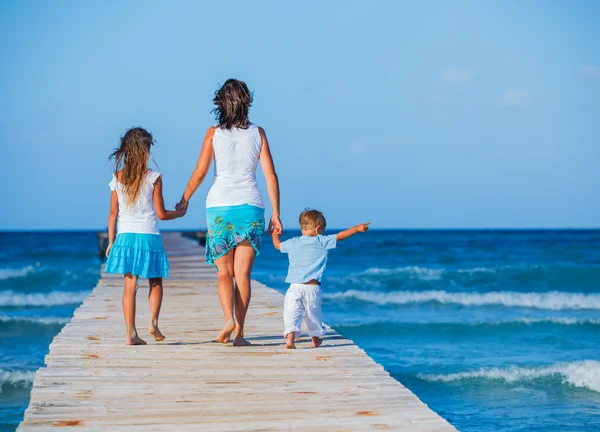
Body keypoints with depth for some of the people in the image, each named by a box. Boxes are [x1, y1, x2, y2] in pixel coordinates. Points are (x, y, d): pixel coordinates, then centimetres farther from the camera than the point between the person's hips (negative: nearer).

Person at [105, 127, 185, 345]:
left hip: (125, 236, 2)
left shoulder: (117, 178, 2)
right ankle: (153, 322, -1)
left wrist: (111, 241, 10)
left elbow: (113, 213, 3)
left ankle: (131, 333, 1)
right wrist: (180, 213, 15)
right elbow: (161, 214, -4)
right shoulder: (153, 178, -7)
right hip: (148, 236, -2)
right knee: (155, 282, 15)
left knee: (129, 285, 4)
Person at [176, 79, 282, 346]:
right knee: (243, 274, 4)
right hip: (251, 207, 1)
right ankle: (239, 332, 1)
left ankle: (229, 318, -16)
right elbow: (271, 176, 0)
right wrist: (276, 213, 4)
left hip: (219, 206, -1)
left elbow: (199, 173, -3)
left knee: (224, 272, 7)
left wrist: (184, 201, 11)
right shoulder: (257, 133, 3)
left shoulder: (214, 133, 0)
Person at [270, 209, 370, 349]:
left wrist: (274, 235, 47)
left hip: (294, 286, 1)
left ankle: (290, 336, -24)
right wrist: (357, 228, 9)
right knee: (314, 313, 17)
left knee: (291, 313, -5)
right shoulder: (322, 242, -2)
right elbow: (340, 236, 1)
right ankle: (316, 339, 32)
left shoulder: (292, 243, 7)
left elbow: (277, 245, 25)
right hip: (312, 287, -1)